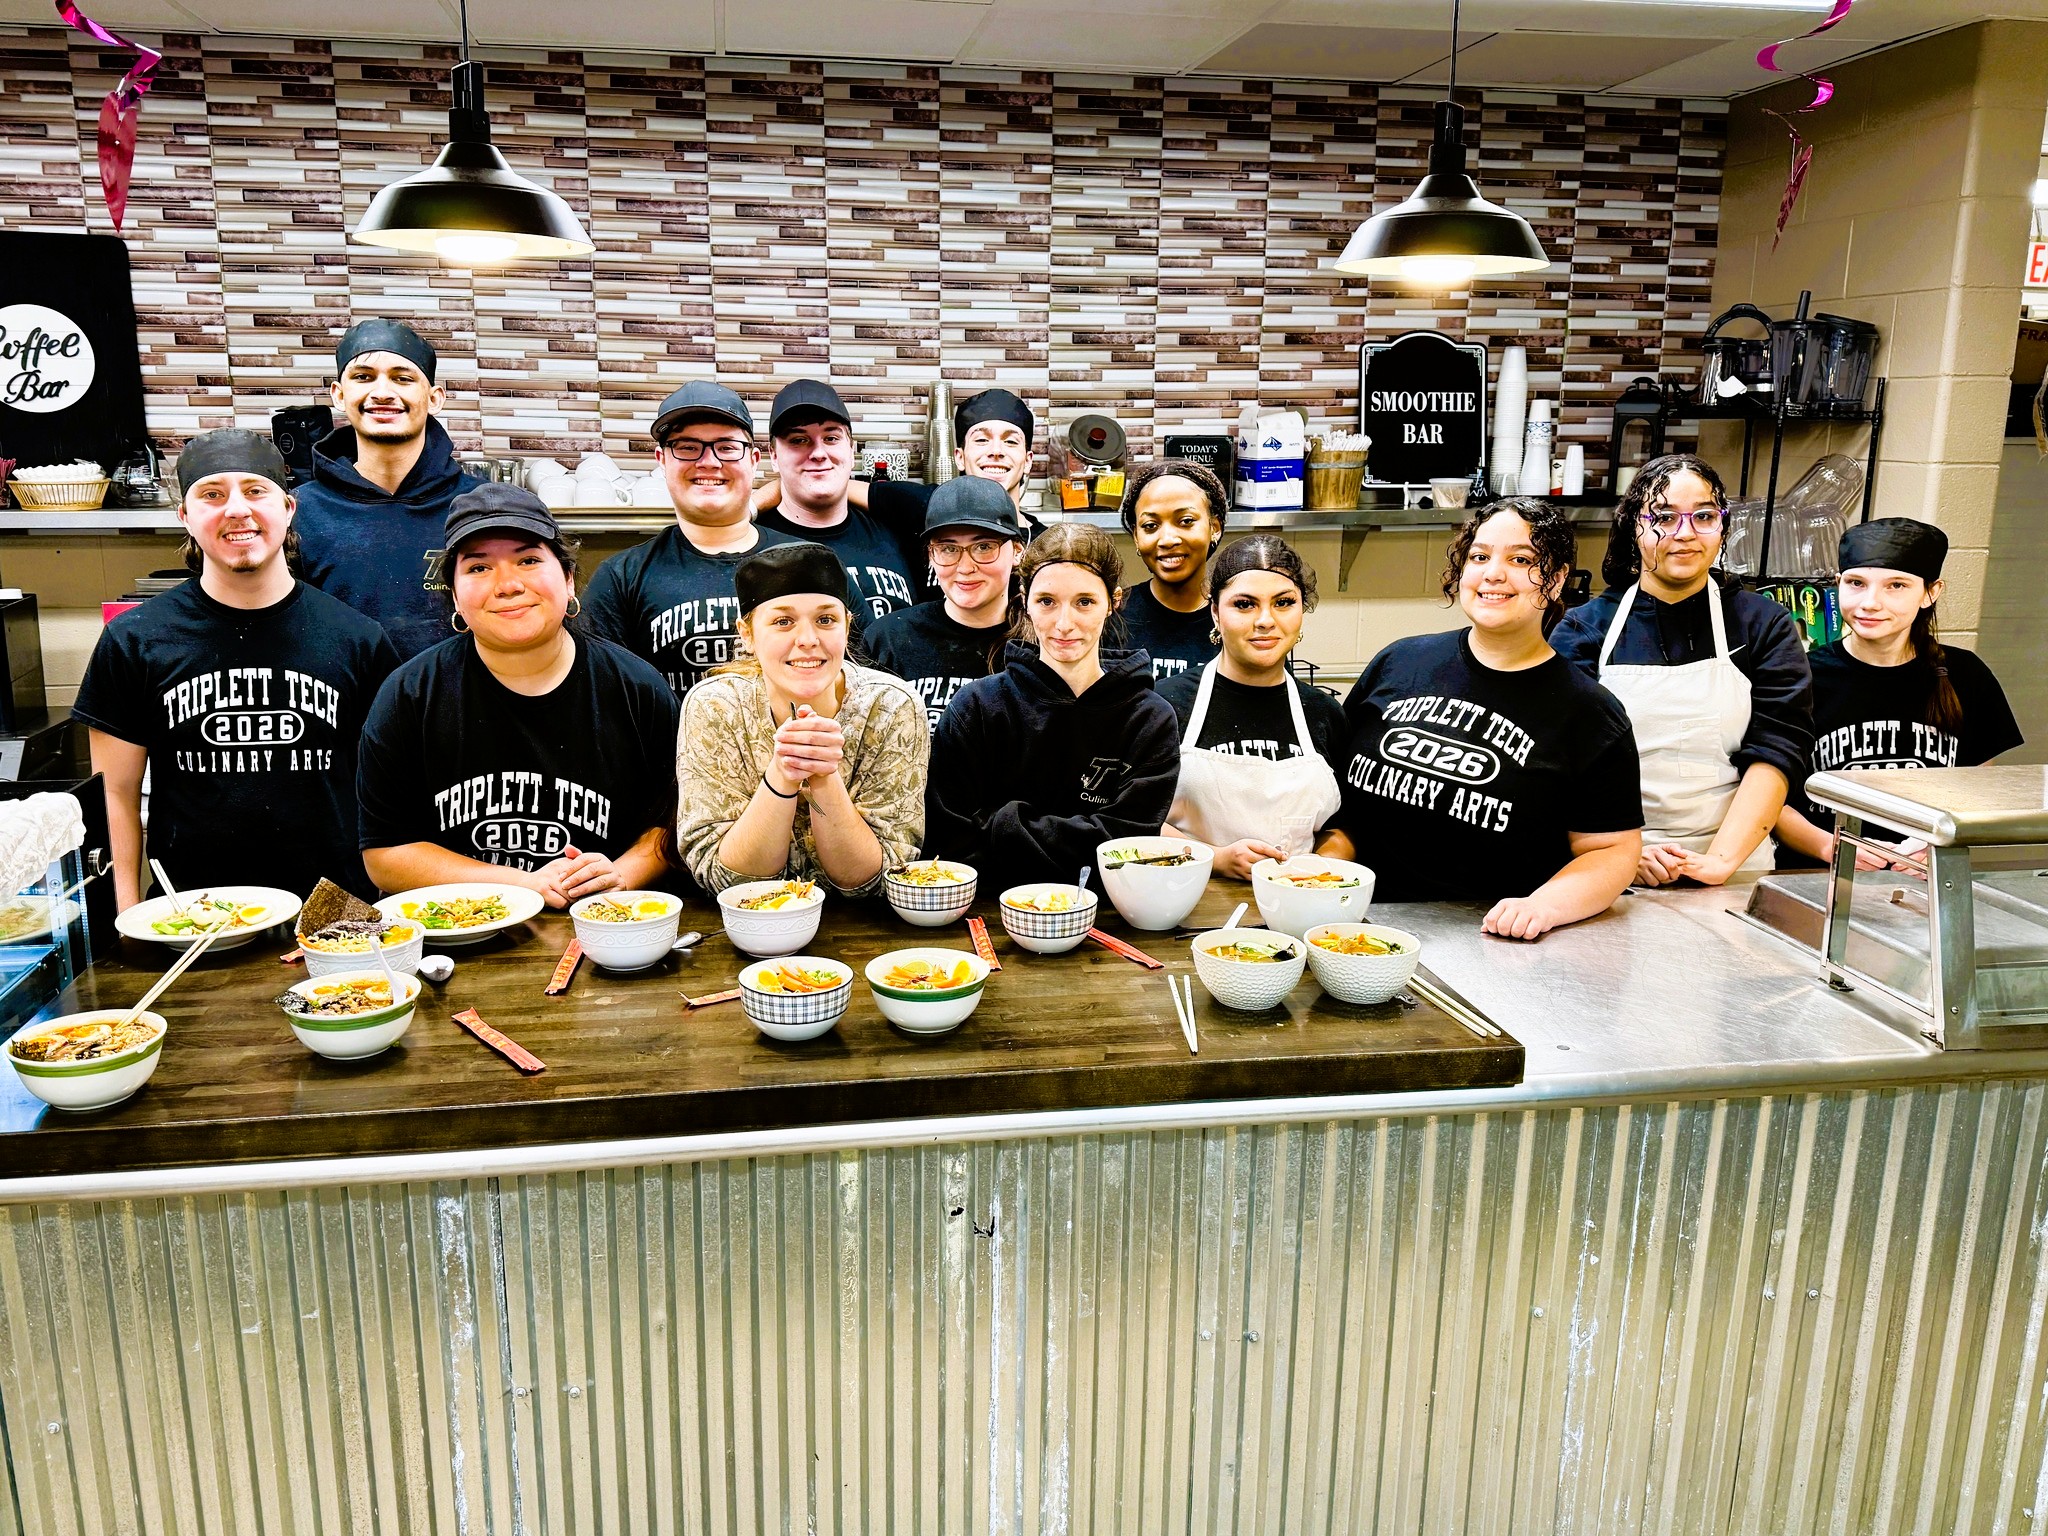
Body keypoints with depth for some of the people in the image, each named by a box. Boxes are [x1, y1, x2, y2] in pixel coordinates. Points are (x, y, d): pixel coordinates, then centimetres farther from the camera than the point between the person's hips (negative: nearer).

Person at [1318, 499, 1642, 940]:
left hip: (1491, 942, 0)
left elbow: (1614, 851, 2)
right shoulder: (1398, 663, 9)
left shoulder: (1591, 714, 2)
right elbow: (1337, 789, 14)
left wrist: (1544, 905, -15)